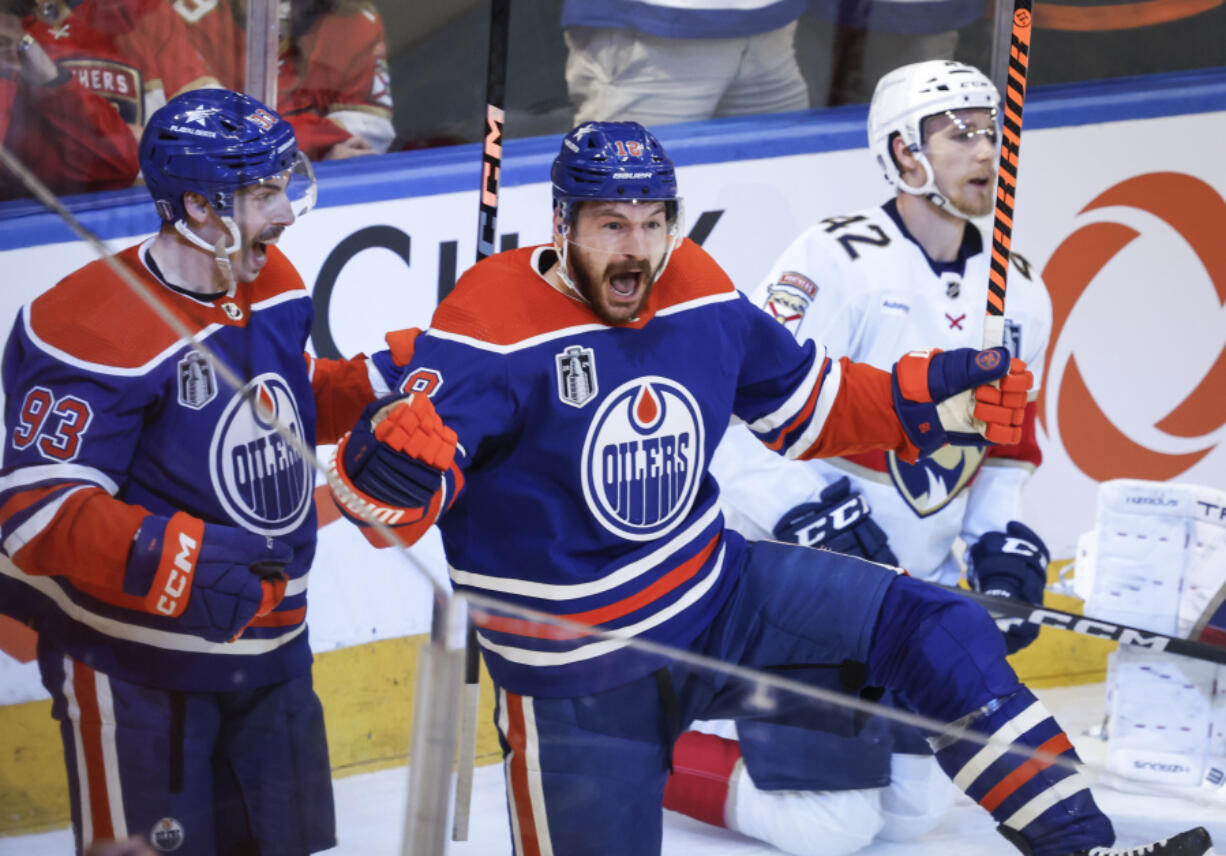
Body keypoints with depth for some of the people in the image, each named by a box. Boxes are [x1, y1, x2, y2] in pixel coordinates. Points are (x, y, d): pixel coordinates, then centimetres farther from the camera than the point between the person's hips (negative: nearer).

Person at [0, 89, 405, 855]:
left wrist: (374, 383, 4)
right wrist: (164, 558, -39)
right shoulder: (97, 331, -24)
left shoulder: (273, 286, 3)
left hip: (270, 646, 8)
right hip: (134, 663, -8)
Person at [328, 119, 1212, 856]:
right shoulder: (492, 326, -22)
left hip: (722, 596, 5)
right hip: (579, 669, -5)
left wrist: (929, 397, 2)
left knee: (937, 632, -8)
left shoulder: (701, 296, -2)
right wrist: (396, 461, -53)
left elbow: (806, 405, 15)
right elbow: (376, 483, -29)